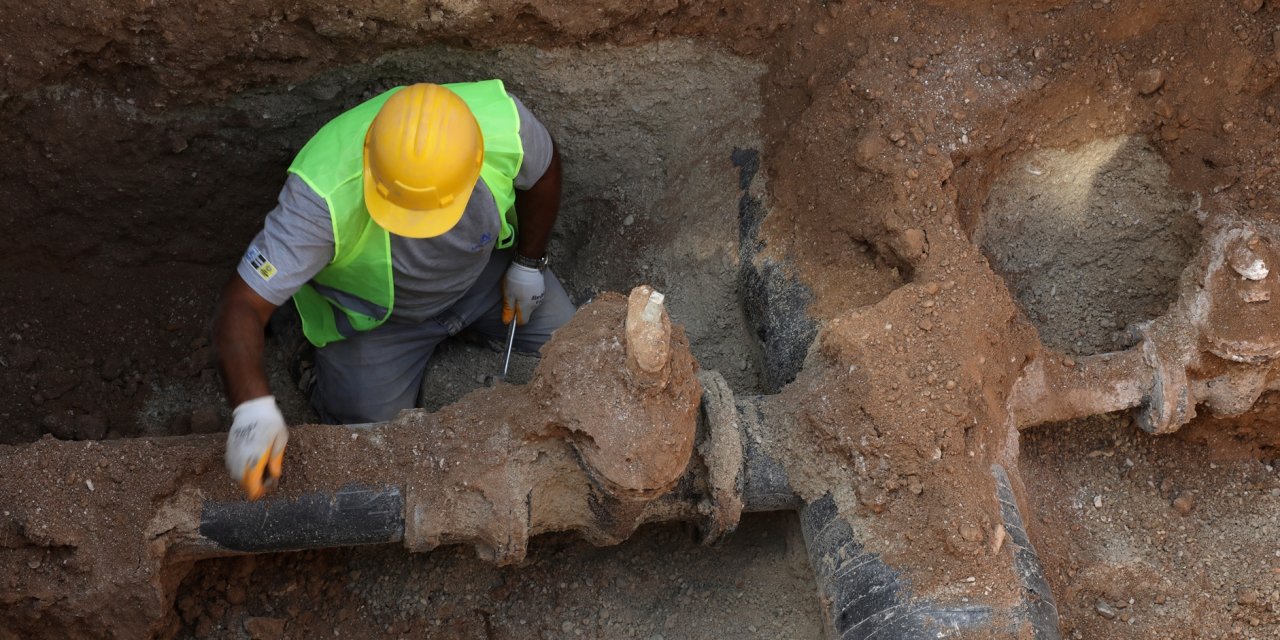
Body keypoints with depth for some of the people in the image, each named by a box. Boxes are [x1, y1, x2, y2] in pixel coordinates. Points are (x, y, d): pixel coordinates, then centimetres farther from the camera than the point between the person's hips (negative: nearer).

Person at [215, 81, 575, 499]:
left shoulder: (503, 120, -36)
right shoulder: (323, 195, -45)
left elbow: (542, 169, -11)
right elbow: (243, 306, -43)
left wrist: (529, 263, -3)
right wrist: (253, 408, -59)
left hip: (485, 268, 3)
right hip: (373, 314, -2)